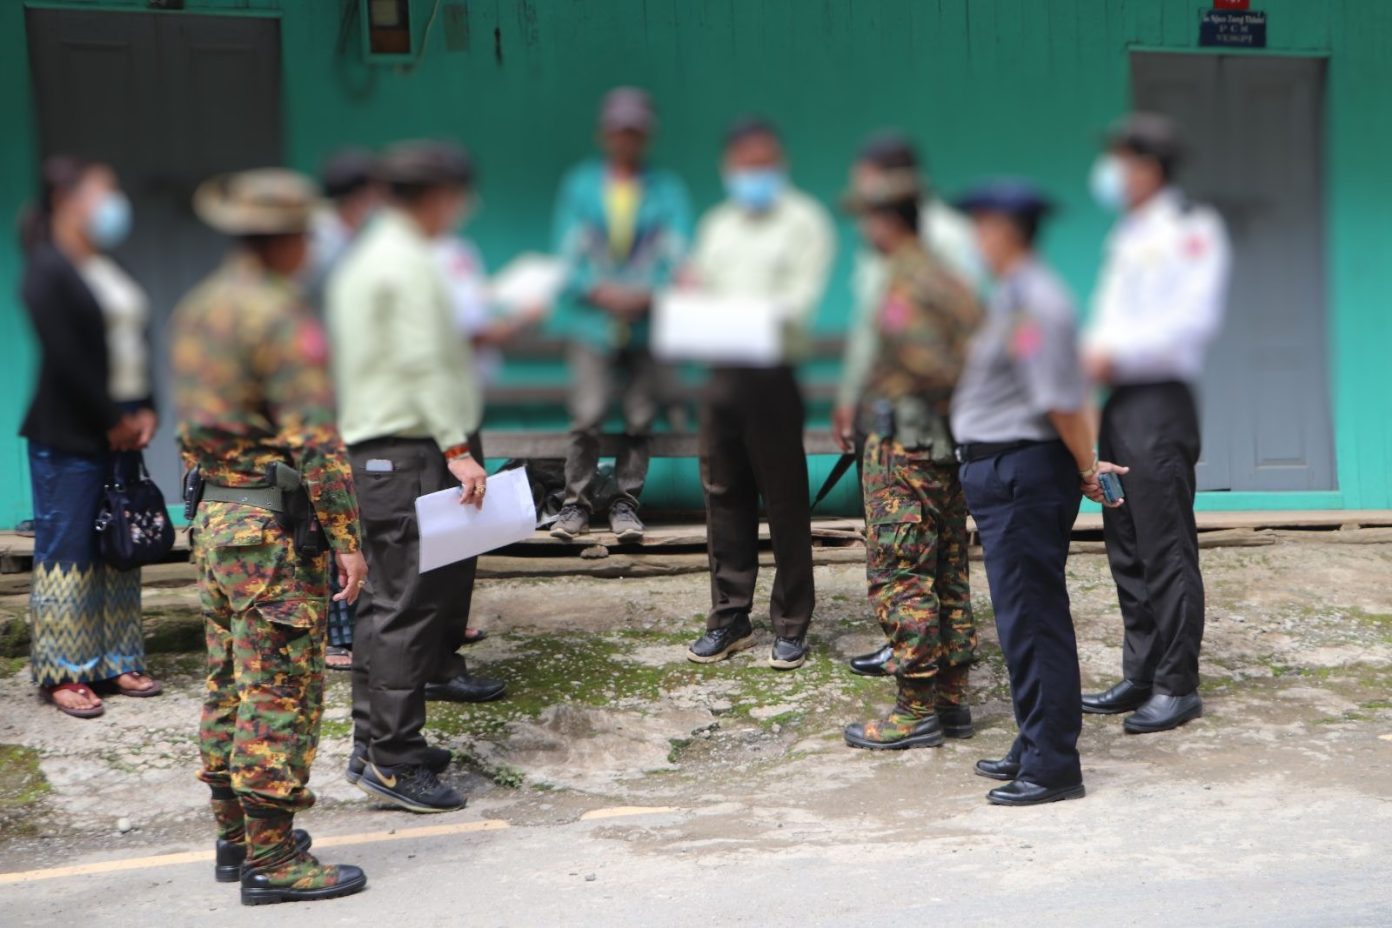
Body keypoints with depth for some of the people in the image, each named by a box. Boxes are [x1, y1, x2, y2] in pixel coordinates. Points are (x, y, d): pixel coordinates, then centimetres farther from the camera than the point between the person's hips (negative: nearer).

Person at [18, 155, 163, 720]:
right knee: (67, 551, -3)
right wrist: (113, 420, -13)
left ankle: (115, 663, 17)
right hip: (69, 437, -8)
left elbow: (134, 345, 16)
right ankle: (64, 675, 4)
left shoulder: (107, 270, 16)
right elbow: (66, 357, -16)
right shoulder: (49, 270, -9)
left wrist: (144, 412, 3)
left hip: (119, 434, 8)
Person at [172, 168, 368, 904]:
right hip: (275, 525, -9)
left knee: (230, 684, 16)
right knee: (281, 692, -3)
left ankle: (235, 837, 26)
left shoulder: (195, 309, 12)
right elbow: (315, 437, -19)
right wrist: (345, 535, -18)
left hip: (212, 515, 9)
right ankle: (272, 858, 2)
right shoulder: (278, 315, -15)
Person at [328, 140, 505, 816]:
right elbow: (424, 363, -19)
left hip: (370, 449, 11)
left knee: (386, 603, 13)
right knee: (407, 606, -9)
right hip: (407, 455, -11)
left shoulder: (363, 259, 19)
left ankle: (373, 746, 18)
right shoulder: (408, 265, -13)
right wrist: (457, 449, -20)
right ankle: (392, 760, -7)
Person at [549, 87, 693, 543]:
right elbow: (568, 250, 3)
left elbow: (676, 252, 0)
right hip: (591, 321, -1)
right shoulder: (580, 184, 10)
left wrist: (646, 294, -17)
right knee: (587, 416, -9)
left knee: (639, 419, 1)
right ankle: (576, 501, 5)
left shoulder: (666, 189, 9)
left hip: (648, 322, 1)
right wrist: (599, 291, -13)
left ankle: (626, 502, 15)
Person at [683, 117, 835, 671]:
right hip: (722, 372, 5)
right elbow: (698, 288, 15)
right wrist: (691, 290, -9)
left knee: (785, 502, 0)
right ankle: (730, 619, 18)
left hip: (774, 373, -5)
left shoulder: (804, 221, -1)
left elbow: (804, 297, -12)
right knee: (725, 497, 8)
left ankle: (791, 626, 9)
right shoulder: (716, 225, 18)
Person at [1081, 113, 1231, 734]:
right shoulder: (1127, 235, 19)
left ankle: (1177, 686, 0)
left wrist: (1118, 354, -19)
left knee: (1166, 550, -6)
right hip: (1119, 402, 9)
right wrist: (1092, 352, 3)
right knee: (1127, 549, 11)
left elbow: (1194, 320, -17)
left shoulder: (1191, 230, -7)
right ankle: (1140, 676, 19)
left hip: (1160, 403, -9)